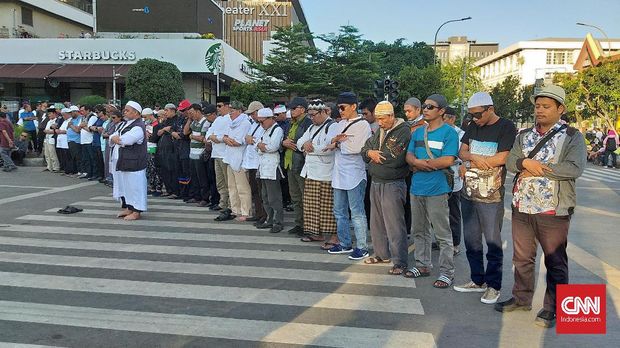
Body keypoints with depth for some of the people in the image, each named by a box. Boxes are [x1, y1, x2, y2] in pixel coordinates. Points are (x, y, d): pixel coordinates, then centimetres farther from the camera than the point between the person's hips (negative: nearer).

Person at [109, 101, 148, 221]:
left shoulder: (138, 127, -15)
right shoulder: (124, 124, 17)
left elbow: (123, 141, -22)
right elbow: (112, 138, 11)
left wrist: (115, 138, -2)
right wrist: (115, 138, -11)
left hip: (132, 164, -10)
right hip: (120, 162, 10)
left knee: (134, 186, -4)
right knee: (123, 185, 16)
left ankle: (136, 211, 3)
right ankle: (127, 208, 28)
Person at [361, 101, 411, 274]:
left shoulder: (403, 132, -12)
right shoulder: (379, 131, 14)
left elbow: (395, 159, -22)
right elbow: (365, 149, 13)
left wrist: (375, 156, -8)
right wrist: (370, 153, -10)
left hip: (393, 185, -8)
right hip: (375, 183, 9)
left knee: (394, 225, -6)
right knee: (377, 222, 16)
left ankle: (400, 262, 1)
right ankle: (382, 254, 31)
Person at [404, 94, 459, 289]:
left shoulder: (448, 132, -7)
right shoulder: (418, 132, 14)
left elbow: (448, 160, -17)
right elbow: (409, 156, 10)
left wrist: (420, 163, -10)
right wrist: (418, 162, -13)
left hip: (437, 189, -7)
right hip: (417, 187, 7)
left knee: (443, 234, 0)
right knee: (419, 231, 16)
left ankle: (447, 272, 8)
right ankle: (422, 265, 29)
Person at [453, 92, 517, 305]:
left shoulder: (506, 127, -7)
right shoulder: (473, 126, 12)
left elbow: (501, 158, -16)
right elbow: (462, 152, 8)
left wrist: (472, 162, -6)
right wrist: (475, 158, -14)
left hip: (491, 196, -6)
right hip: (469, 193, 6)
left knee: (493, 242, 1)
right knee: (471, 240, 12)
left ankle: (493, 285, 13)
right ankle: (477, 281, 25)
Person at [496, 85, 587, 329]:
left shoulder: (572, 137, -4)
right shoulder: (524, 136, 11)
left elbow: (575, 168, -18)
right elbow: (510, 162, 2)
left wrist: (537, 168, -16)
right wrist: (525, 163, -20)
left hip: (553, 210, -5)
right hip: (522, 208, 5)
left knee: (555, 262, 6)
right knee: (522, 258, 15)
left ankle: (552, 308, 20)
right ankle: (522, 299, 31)